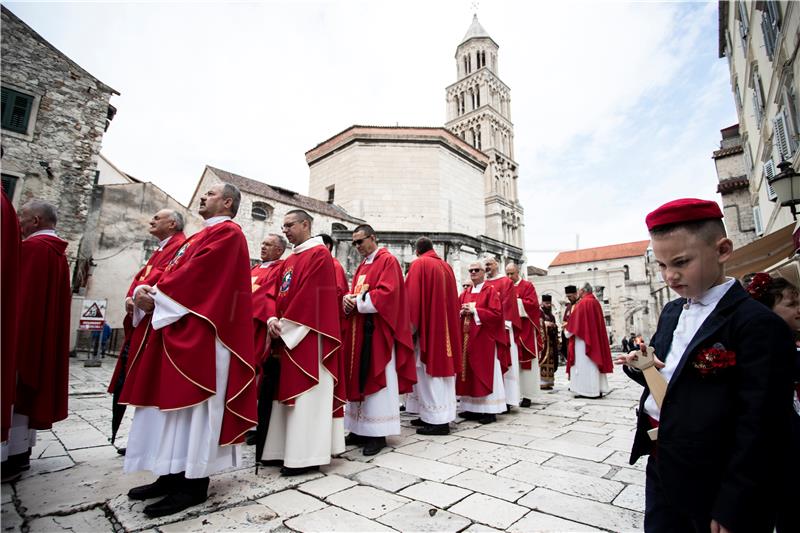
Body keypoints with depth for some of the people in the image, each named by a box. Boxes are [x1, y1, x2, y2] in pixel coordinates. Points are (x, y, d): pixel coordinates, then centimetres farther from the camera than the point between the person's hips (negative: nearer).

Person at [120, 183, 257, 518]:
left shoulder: (227, 232, -6)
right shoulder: (200, 236, 24)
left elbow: (196, 274, -17)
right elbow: (173, 272, 17)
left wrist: (157, 296, -9)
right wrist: (146, 291, -1)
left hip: (201, 331, -10)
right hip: (179, 327, 10)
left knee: (193, 402, -6)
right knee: (175, 400, 12)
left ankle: (194, 483, 4)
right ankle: (174, 474, 23)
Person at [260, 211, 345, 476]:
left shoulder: (320, 254, -7)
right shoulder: (289, 260, 19)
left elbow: (310, 295, -16)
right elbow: (278, 294, 13)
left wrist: (285, 325, -14)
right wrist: (273, 320, -5)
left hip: (308, 336, -9)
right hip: (288, 334, 9)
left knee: (307, 394, -4)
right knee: (290, 392, 13)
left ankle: (306, 455, 6)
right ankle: (289, 449, 23)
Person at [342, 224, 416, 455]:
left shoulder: (387, 260, -6)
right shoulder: (362, 266, 20)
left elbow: (387, 293, -19)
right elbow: (355, 293, 18)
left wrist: (357, 302, -13)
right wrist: (347, 298, -5)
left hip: (377, 330, -8)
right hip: (358, 330, 8)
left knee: (376, 379, -3)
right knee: (359, 378, 11)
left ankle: (378, 433, 7)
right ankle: (361, 429, 21)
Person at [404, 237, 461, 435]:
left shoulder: (418, 264, -6)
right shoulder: (446, 266, 13)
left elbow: (412, 296, -14)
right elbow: (452, 300, 15)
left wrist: (410, 325, -12)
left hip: (427, 327, -7)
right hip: (445, 326, 7)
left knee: (429, 371, -2)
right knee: (441, 365, 12)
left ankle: (437, 420, 2)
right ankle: (438, 415, 19)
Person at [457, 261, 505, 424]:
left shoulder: (490, 290, -2)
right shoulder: (465, 293, 16)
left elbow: (496, 313, -12)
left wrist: (474, 310, -15)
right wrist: (462, 312, -7)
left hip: (484, 338, -6)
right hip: (467, 338, 6)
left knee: (485, 373, -3)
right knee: (469, 372, 7)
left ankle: (490, 411, 4)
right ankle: (472, 408, 15)